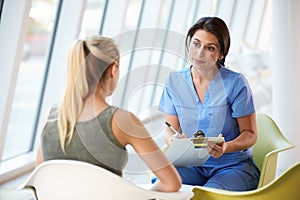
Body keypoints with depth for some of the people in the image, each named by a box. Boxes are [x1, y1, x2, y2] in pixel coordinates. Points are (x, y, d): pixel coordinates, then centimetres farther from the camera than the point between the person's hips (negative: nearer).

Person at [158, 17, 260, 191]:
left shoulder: (236, 83, -10)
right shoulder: (175, 81, 2)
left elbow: (250, 134, -5)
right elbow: (171, 129, 8)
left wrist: (226, 147, -26)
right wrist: (172, 140, -17)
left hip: (233, 165, -2)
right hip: (192, 166, 3)